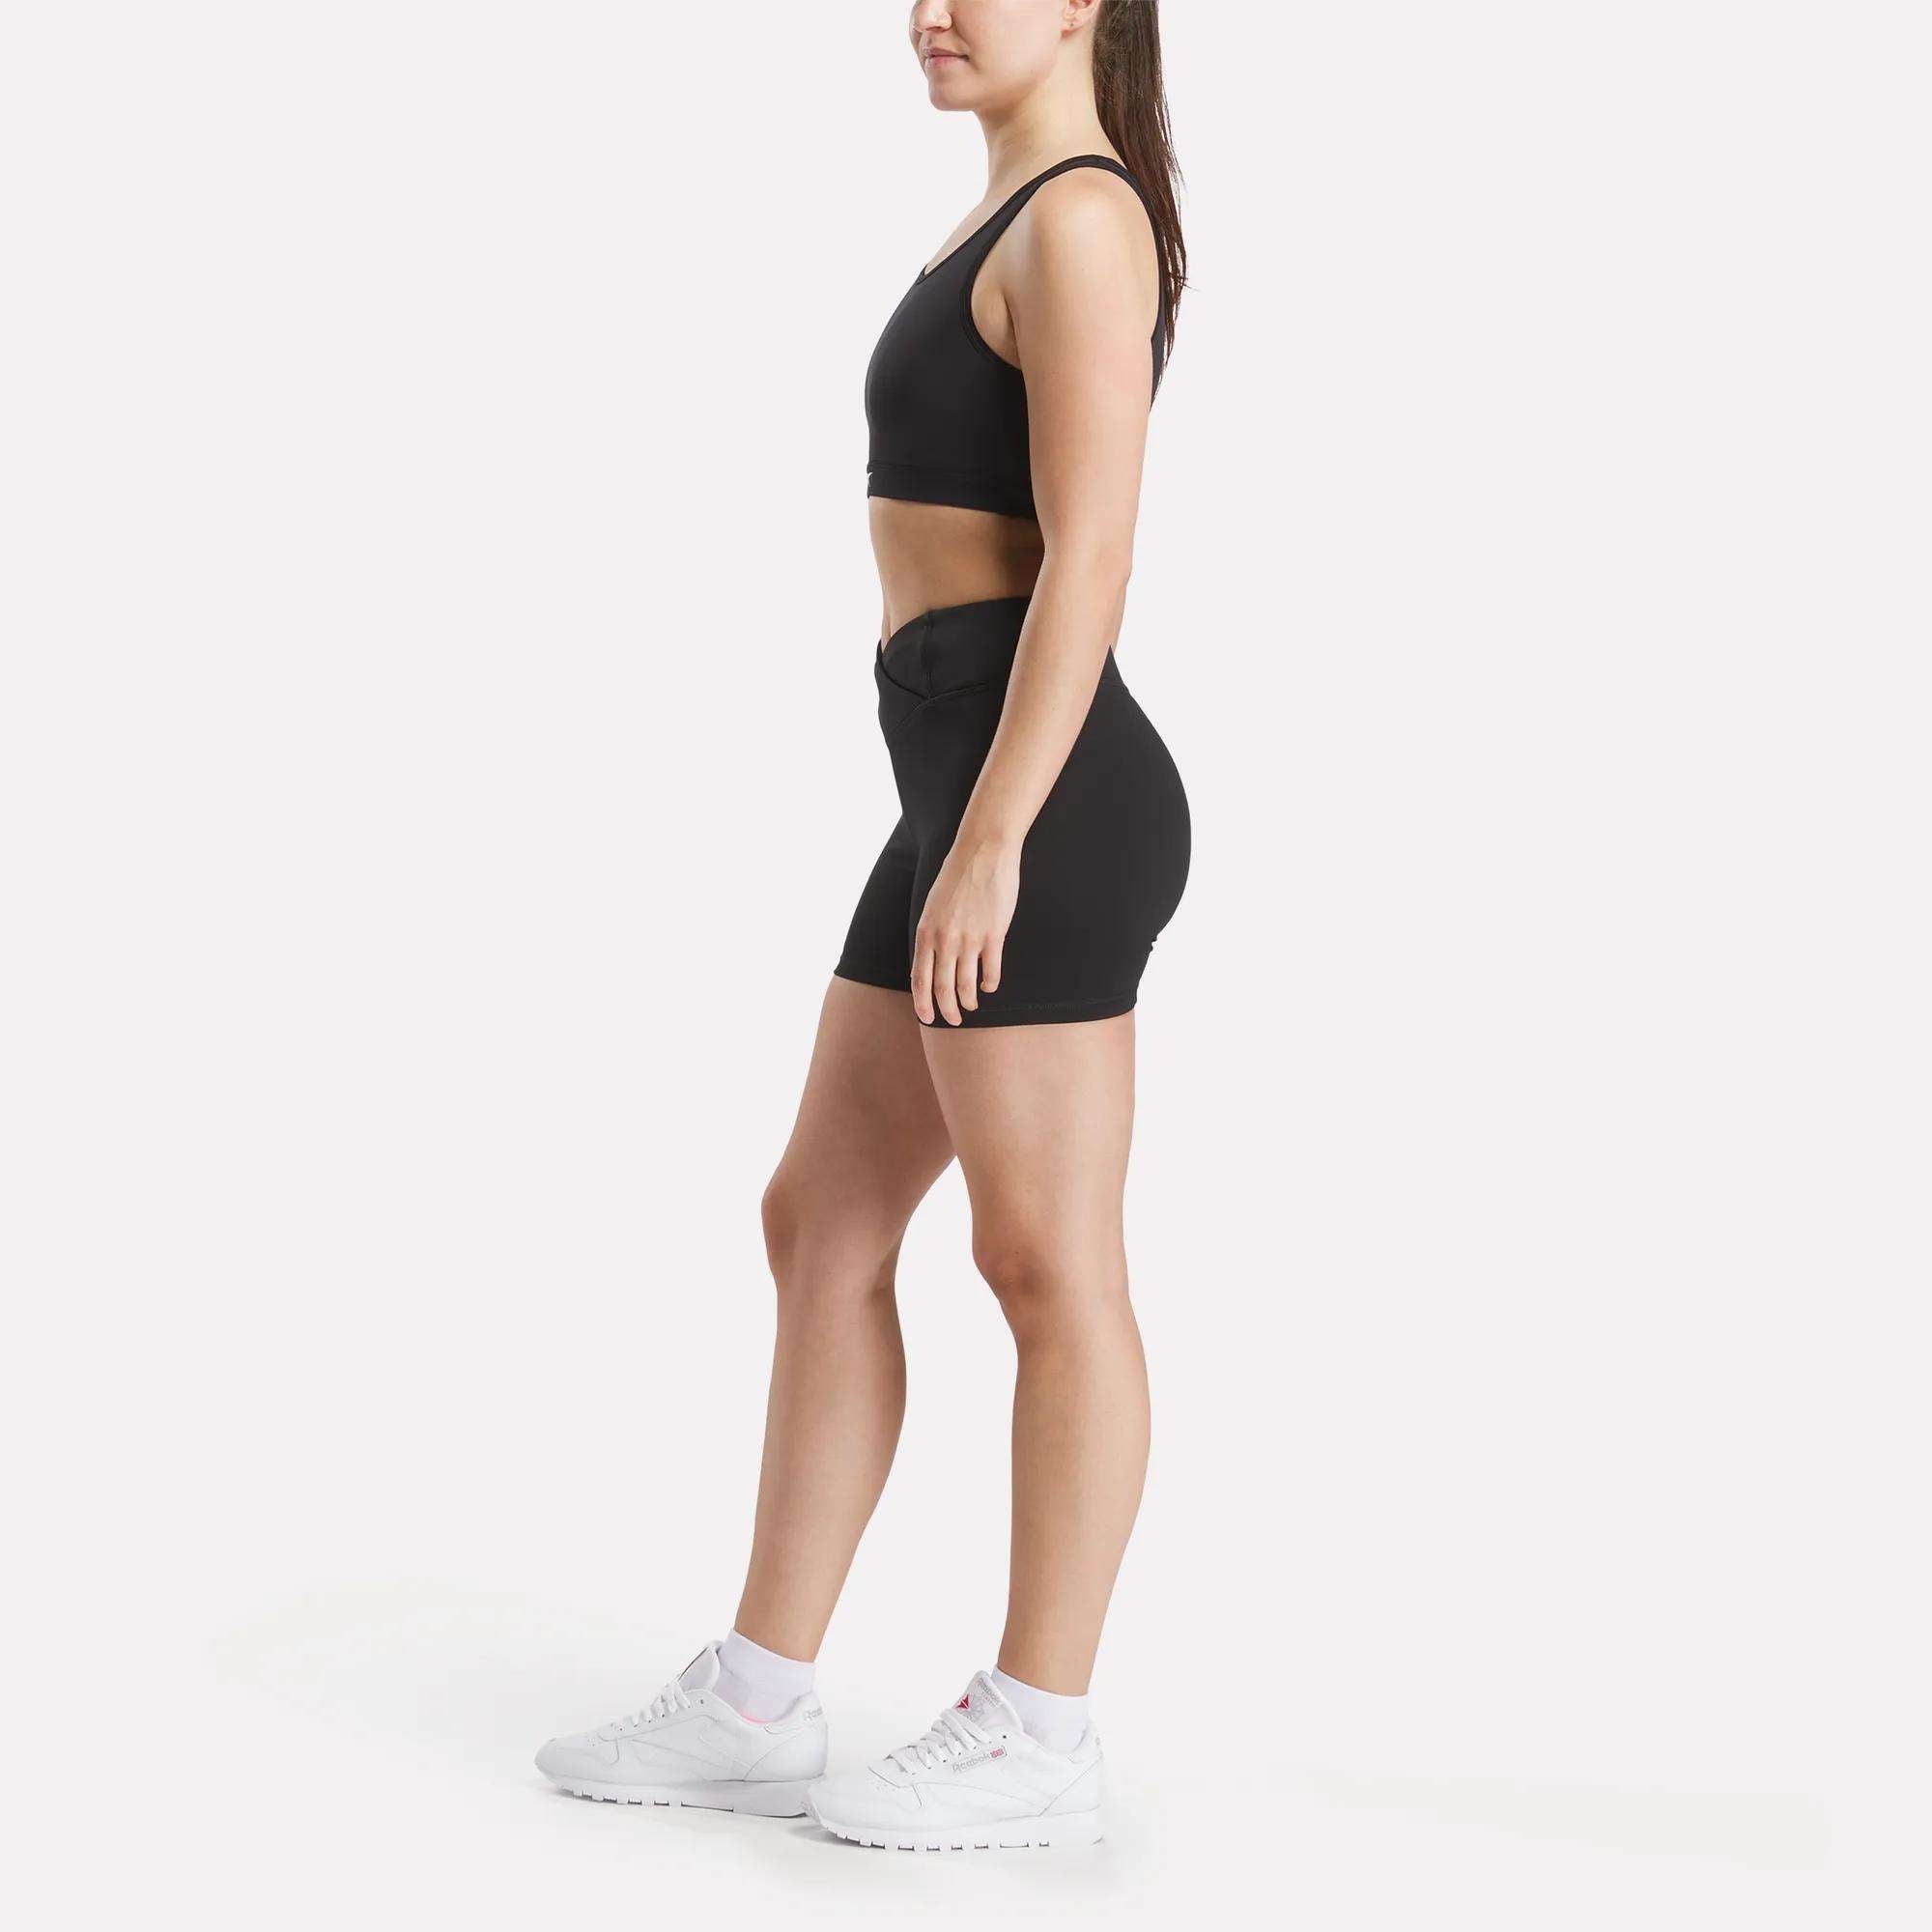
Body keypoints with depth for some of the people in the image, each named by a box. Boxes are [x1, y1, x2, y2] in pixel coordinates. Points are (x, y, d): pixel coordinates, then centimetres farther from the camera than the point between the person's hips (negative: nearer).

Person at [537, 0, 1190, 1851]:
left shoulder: (1081, 216, -10)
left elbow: (1092, 561, -18)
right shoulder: (1023, 224, 21)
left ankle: (1036, 1734, 11)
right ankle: (757, 1703, 17)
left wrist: (989, 843, -21)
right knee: (824, 1227, 11)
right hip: (987, 803, 10)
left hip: (1037, 802, -10)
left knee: (1046, 1268, -1)